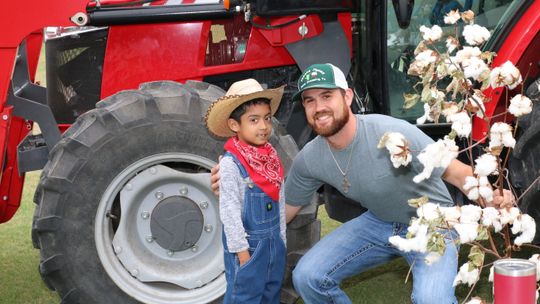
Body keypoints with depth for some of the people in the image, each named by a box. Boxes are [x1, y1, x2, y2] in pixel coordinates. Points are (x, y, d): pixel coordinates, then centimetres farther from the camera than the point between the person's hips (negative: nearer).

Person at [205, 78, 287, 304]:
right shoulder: (230, 164, -18)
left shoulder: (272, 158, 3)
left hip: (274, 242, 7)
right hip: (247, 243, -7)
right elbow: (229, 210, -18)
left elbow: (280, 201, 10)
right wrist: (241, 250, -17)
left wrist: (281, 239, 11)